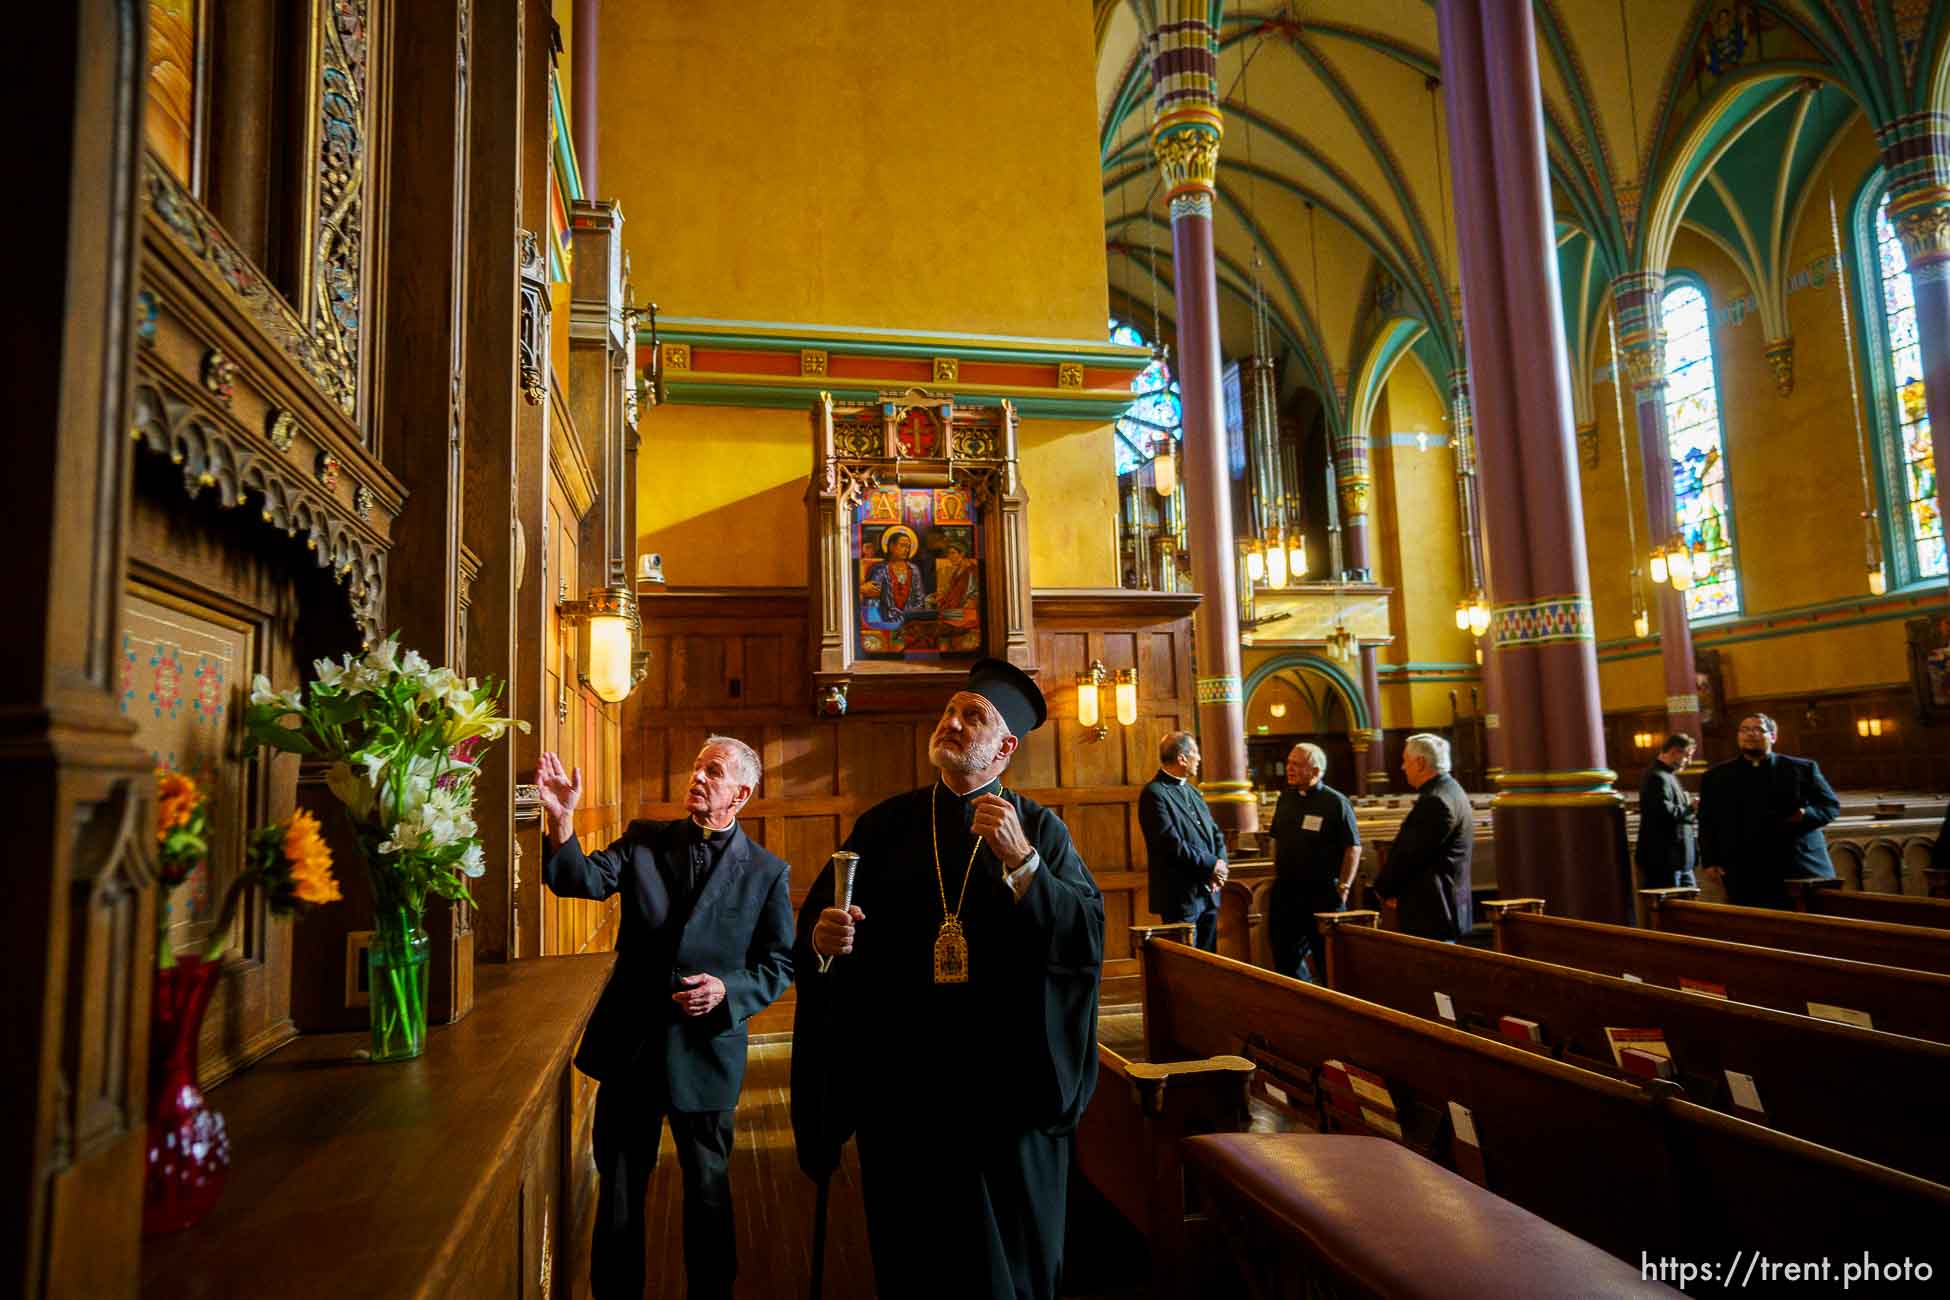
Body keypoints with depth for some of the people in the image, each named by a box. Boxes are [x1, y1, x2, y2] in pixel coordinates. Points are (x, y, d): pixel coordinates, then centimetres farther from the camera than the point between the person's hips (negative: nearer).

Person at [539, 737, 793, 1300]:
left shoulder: (767, 872, -5)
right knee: (618, 1188, 17)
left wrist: (727, 990, -18)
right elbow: (585, 879, -16)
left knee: (708, 1190, 15)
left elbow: (779, 965, -2)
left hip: (705, 1054, -1)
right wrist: (561, 819, -32)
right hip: (630, 1047, 2)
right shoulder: (644, 840, 0)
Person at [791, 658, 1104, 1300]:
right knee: (911, 1247, 14)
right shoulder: (884, 825, 4)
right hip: (900, 1073, 1)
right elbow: (816, 923, 1)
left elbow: (1090, 936, -12)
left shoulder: (1040, 829, -1)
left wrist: (1021, 861, -23)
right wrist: (823, 938, -20)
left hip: (1005, 1077, -1)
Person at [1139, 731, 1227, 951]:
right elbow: (1173, 844, -21)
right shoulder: (1154, 794, -14)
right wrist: (1211, 865, -14)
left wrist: (1221, 864, -5)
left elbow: (1215, 833, 14)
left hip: (1208, 893, 9)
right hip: (1181, 898, -8)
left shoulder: (1192, 791, 15)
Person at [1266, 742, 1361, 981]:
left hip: (1323, 893, -6)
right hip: (1285, 890, 6)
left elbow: (1353, 847, -10)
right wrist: (1277, 875, 13)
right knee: (1285, 957, 12)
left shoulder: (1336, 802, -9)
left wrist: (1343, 888, -14)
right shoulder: (1285, 798, 9)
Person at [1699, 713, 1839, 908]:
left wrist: (1807, 814, -13)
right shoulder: (1716, 776, 11)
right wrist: (1710, 861, 1)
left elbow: (1831, 805, 9)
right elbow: (1707, 822, 10)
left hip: (1802, 868, 0)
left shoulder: (1803, 768, 10)